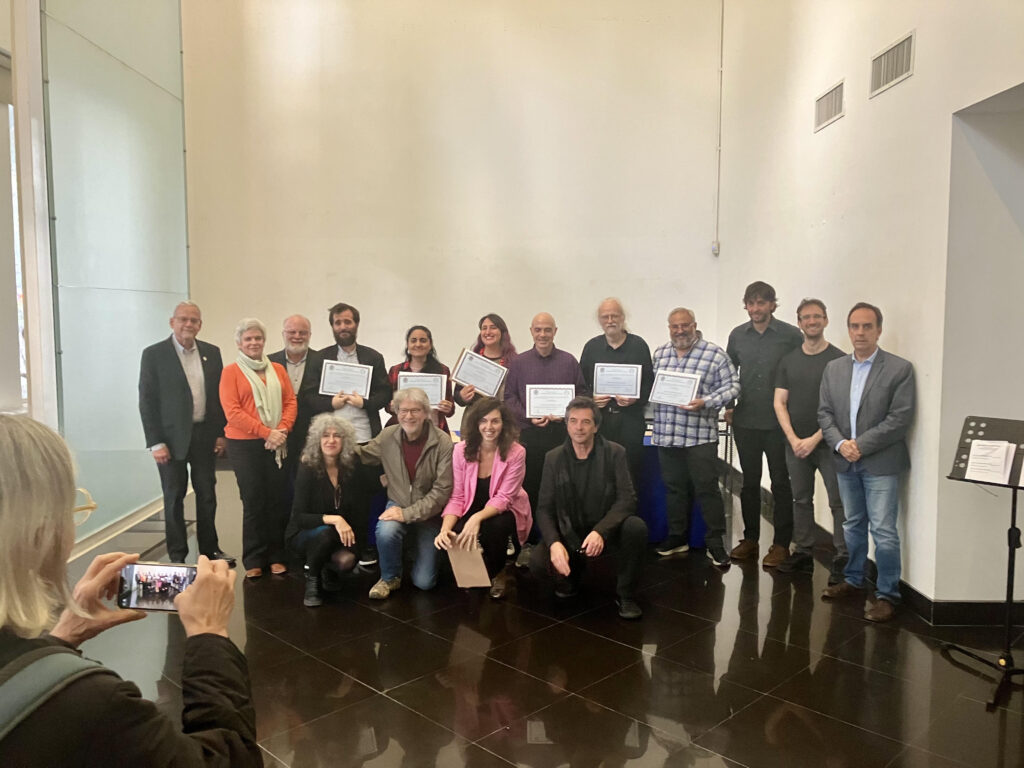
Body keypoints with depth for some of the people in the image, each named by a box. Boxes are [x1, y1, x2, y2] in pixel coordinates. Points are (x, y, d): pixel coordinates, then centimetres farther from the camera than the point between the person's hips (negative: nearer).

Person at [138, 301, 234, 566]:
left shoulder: (211, 353, 6)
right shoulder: (154, 354, -5)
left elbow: (220, 395, 9)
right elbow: (146, 401, -7)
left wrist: (222, 433, 3)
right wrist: (156, 443, -11)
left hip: (206, 435, 4)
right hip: (172, 437, -3)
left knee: (207, 494, 12)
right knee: (174, 497, 7)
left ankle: (210, 549, 26)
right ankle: (177, 555, 18)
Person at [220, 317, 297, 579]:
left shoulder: (278, 370, 13)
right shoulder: (231, 372, 1)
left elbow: (290, 402, 9)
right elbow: (232, 411, -8)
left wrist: (282, 430, -10)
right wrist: (265, 432, -15)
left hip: (276, 445, 3)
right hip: (244, 445, -3)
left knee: (278, 500, 3)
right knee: (253, 502, 2)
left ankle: (276, 557, 14)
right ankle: (254, 560, 13)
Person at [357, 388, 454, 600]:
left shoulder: (442, 442, -17)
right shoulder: (388, 436, -7)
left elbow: (442, 491, -18)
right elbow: (363, 456, 9)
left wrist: (408, 514, -23)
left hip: (428, 513, -2)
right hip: (397, 505, 2)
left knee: (424, 582, -3)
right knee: (386, 532, -34)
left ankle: (420, 548, 33)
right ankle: (390, 578, -2)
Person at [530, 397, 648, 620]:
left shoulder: (614, 453, -6)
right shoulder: (554, 458, -1)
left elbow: (627, 499, -16)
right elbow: (544, 509, -6)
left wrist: (600, 531, -33)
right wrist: (554, 543, -25)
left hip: (607, 529, -1)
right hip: (569, 534, 1)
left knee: (636, 527, -33)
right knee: (537, 562, -25)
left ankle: (626, 595, -9)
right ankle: (572, 570, 12)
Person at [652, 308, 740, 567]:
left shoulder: (714, 354, -4)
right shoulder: (659, 354, 12)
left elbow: (732, 386, -7)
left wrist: (705, 403, -19)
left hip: (700, 436, -5)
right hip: (666, 435, 5)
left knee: (707, 488, -2)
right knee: (673, 487, 14)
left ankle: (715, 542, 9)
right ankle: (677, 537, 26)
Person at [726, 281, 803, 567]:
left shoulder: (791, 335, -6)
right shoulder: (737, 336, 6)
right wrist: (728, 405, 10)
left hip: (779, 422, -4)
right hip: (745, 421, 4)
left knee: (780, 483, 4)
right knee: (749, 481, 12)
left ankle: (781, 543, 13)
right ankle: (750, 538, 24)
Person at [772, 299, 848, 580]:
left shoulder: (838, 359, -4)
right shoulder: (788, 361, 10)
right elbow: (779, 402, 7)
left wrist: (814, 439, -13)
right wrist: (793, 438, -6)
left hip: (827, 443, -4)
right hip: (795, 443, 5)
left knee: (838, 502, -4)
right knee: (801, 500, 12)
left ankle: (843, 559, 3)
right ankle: (803, 554, 21)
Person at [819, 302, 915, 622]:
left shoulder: (900, 369, -7)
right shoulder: (833, 368, 8)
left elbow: (900, 418, -13)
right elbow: (824, 413, 6)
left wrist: (860, 445, -16)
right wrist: (840, 444, -10)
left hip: (881, 462, -5)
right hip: (846, 462, 5)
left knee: (884, 532, -4)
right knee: (853, 525, 17)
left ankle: (887, 595, 8)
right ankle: (853, 581, 31)